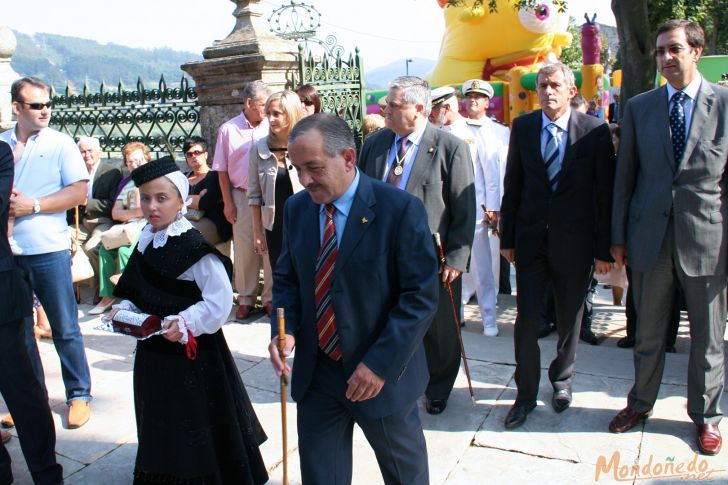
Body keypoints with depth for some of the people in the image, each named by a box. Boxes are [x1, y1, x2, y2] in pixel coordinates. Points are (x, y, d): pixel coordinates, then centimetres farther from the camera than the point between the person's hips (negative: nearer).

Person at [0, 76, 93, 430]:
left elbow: (79, 191, -8)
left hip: (48, 249, -4)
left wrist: (34, 205, -13)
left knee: (65, 328, 2)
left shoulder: (61, 144, -1)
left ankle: (79, 394, 15)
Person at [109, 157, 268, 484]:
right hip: (153, 351, 8)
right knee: (160, 430, 23)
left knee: (197, 431, 6)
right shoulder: (146, 243, 5)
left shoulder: (194, 246, -19)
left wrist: (185, 324, -29)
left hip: (192, 352, -8)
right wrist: (124, 309, -1)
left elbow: (220, 300, -22)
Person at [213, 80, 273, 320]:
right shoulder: (228, 129, 3)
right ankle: (246, 299, 20)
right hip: (242, 196, 0)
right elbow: (222, 170, 5)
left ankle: (270, 297, 17)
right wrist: (228, 203, 1)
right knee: (244, 248, 7)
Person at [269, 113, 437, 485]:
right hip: (314, 372, 4)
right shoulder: (296, 208, 0)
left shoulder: (400, 210, -17)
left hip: (381, 375, -3)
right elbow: (286, 277, 10)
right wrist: (284, 327, -9)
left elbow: (421, 296, -17)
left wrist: (380, 363, -21)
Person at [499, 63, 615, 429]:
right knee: (527, 318, 1)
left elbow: (605, 191, -4)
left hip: (575, 241, -1)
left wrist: (604, 248, -4)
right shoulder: (522, 127, 1)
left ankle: (562, 379, 38)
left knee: (570, 318, 14)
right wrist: (507, 238, 4)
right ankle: (526, 393, 18)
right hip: (531, 238, 1)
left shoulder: (594, 130, -6)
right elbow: (513, 185, 5)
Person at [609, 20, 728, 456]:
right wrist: (619, 236, 6)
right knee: (648, 332, 15)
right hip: (651, 236, 2)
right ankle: (641, 402, 34)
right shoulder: (638, 108, 5)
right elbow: (626, 175, 7)